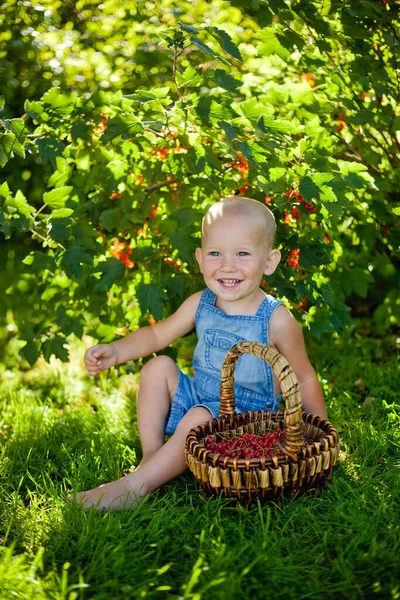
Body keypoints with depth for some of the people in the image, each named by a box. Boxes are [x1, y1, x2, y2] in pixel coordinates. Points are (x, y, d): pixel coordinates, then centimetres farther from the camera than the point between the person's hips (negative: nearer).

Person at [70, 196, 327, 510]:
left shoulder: (277, 320, -18)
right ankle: (151, 457, -6)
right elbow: (157, 334, 9)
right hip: (197, 397, 6)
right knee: (158, 367, -8)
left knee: (197, 419, -32)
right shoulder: (200, 305, -5)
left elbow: (304, 379, -6)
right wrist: (115, 351, -7)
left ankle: (135, 485, -23)